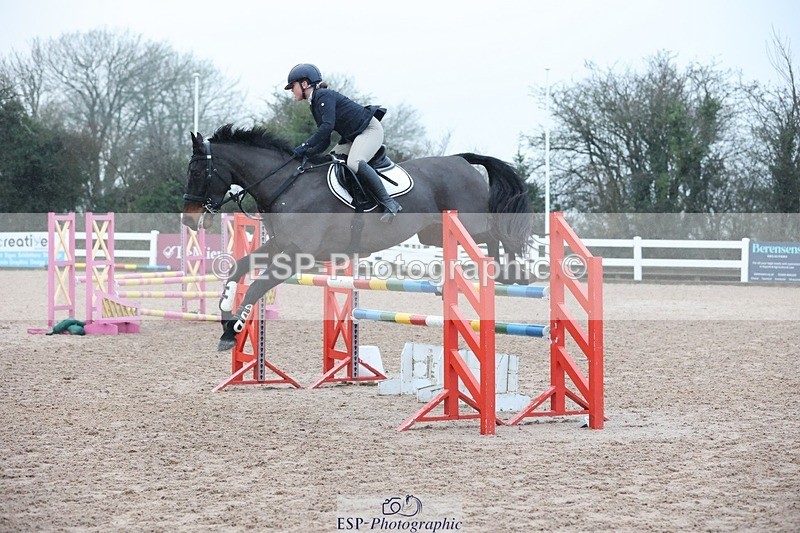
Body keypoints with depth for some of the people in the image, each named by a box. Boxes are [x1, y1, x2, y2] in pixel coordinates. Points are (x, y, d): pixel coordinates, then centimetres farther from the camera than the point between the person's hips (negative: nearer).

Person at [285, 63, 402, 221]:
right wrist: (306, 153, -3)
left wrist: (305, 146, -26)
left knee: (354, 163, -33)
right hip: (354, 137, 11)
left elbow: (327, 126, -29)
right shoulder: (315, 104, 14)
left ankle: (389, 204, -31)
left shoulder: (324, 96, -15)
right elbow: (324, 143, 12)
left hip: (370, 129, -11)